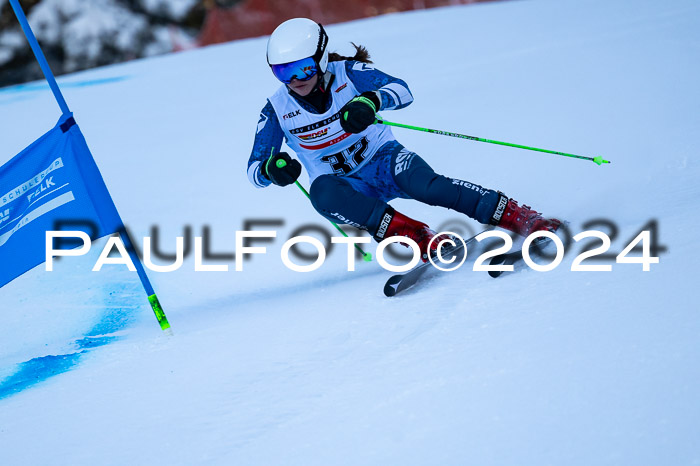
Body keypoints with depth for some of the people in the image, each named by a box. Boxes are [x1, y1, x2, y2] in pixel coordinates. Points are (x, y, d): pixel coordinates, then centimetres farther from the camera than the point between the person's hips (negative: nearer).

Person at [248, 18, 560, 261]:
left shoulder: (347, 73, -11)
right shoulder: (277, 109, -7)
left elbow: (402, 90, -24)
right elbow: (254, 170, -6)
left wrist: (372, 101, -47)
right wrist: (270, 169, -31)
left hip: (383, 160, -1)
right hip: (346, 186, 1)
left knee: (426, 185, -35)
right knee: (322, 191, -36)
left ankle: (525, 220, -31)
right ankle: (418, 237, -39)